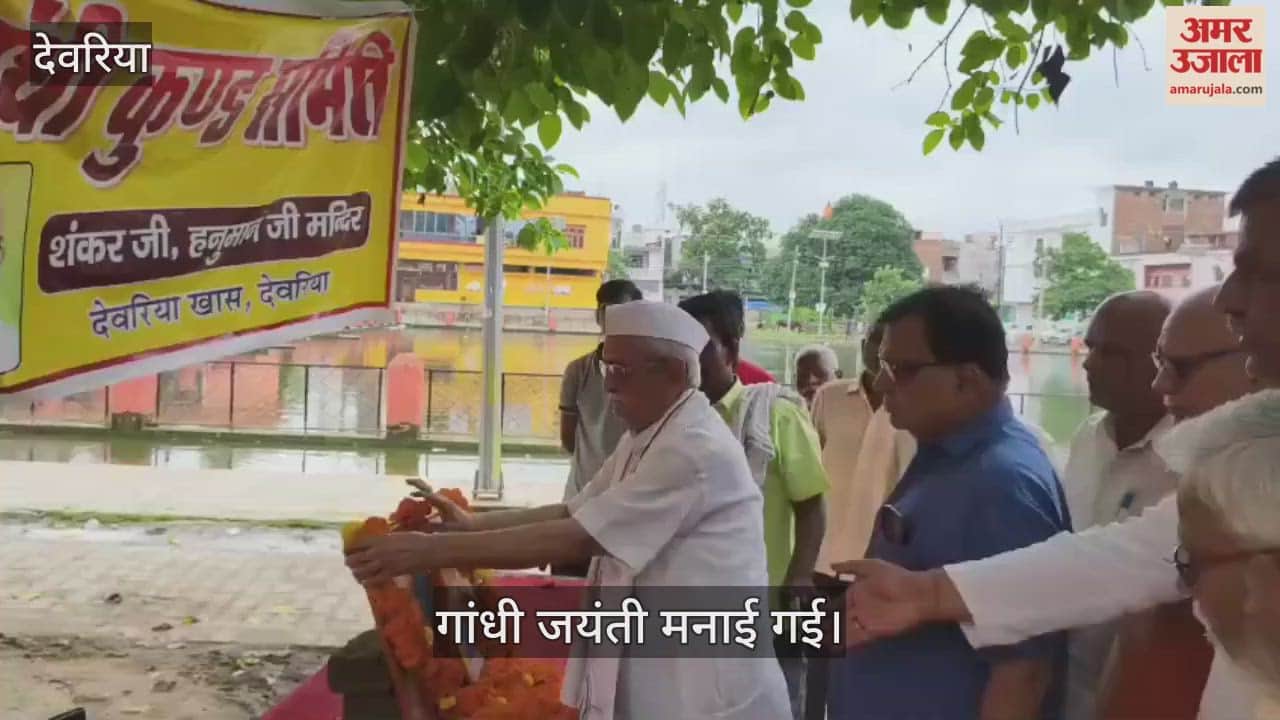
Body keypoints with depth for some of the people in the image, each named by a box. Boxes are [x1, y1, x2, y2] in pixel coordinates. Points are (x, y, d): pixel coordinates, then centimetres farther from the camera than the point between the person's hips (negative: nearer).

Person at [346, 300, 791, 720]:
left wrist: (433, 551, -22)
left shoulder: (697, 449, -22)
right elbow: (571, 513, 12)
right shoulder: (646, 439, 11)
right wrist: (471, 523, -1)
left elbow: (577, 539, -24)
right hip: (652, 679, 9)